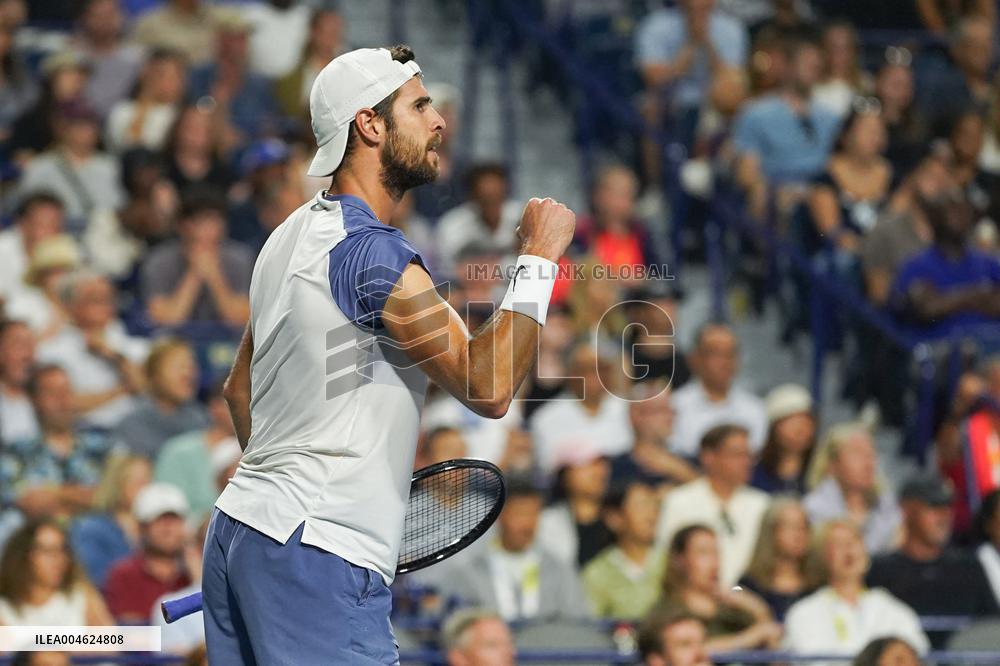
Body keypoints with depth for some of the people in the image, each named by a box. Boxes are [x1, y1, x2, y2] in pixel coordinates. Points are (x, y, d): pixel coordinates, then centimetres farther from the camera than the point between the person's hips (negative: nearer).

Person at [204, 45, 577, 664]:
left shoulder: (291, 237, 16)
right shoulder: (370, 250, -15)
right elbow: (488, 387, -19)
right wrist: (538, 258, -11)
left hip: (238, 524, 10)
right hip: (317, 553, -10)